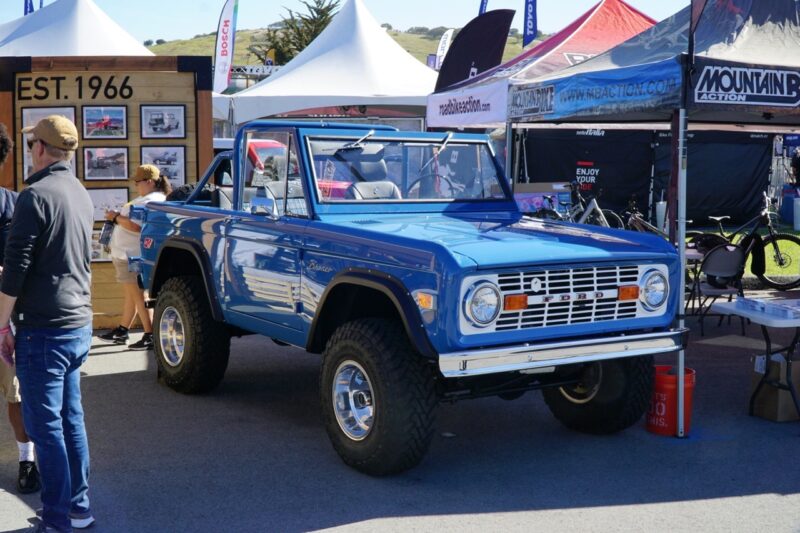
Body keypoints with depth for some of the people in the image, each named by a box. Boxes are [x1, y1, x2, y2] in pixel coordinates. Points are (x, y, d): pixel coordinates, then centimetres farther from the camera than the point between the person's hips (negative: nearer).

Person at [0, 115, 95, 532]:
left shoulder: (36, 196, -15)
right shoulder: (80, 194, 12)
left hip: (43, 329, -8)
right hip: (79, 325, 8)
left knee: (45, 425, -2)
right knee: (70, 419, 15)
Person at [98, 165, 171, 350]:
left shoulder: (152, 201, -17)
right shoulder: (145, 199, 17)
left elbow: (137, 226, -26)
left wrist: (115, 218, -14)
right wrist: (119, 216, 9)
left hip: (135, 256, -11)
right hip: (128, 254, 11)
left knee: (138, 295, -9)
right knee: (131, 295, 17)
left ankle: (150, 337, -8)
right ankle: (121, 332, 27)